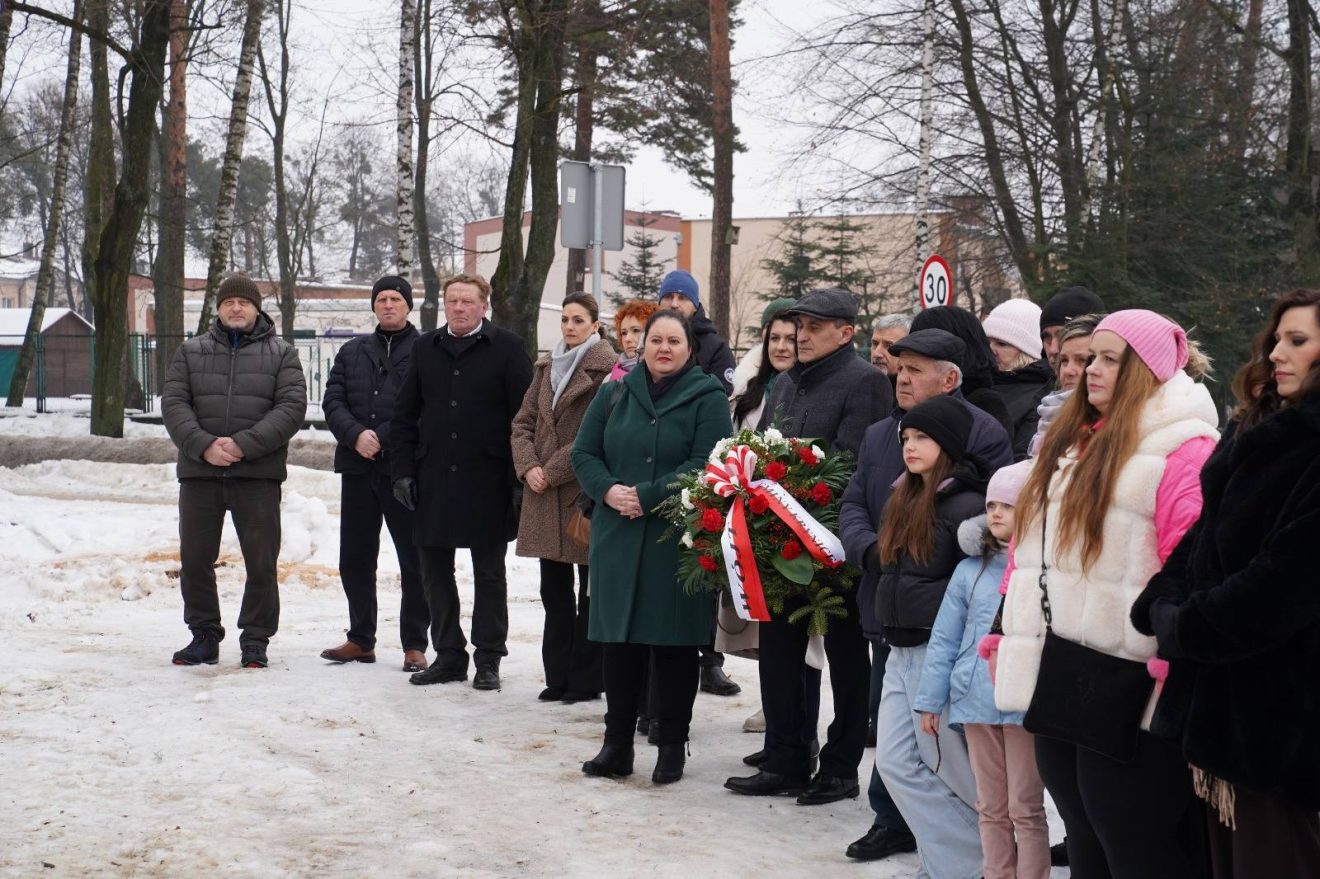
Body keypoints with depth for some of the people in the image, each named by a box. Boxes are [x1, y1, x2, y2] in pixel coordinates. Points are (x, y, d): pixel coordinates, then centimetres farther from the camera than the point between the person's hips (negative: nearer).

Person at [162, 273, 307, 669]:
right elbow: (173, 403, 3)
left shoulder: (281, 354, 6)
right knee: (194, 560, 7)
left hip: (258, 474, -2)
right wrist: (203, 444, -15)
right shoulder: (191, 352, 12)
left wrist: (244, 444, -16)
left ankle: (255, 640, 12)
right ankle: (204, 636, 19)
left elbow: (292, 407, -5)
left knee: (261, 562, 0)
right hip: (199, 472, 2)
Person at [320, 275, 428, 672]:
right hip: (358, 469, 5)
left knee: (415, 561, 0)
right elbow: (332, 401, 7)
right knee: (355, 558, 10)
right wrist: (355, 434, -11)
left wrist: (382, 437, -16)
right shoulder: (353, 352, 15)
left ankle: (414, 645, 7)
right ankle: (361, 639, 22)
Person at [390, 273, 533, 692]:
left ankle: (488, 658, 13)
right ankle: (448, 654, 18)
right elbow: (404, 415, 12)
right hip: (433, 480, 4)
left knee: (489, 572, 6)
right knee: (435, 570, 8)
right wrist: (403, 470, 3)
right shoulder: (426, 348, 10)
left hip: (486, 480, -4)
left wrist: (518, 477, -11)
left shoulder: (507, 348, -2)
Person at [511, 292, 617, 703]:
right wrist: (528, 466, -4)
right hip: (543, 493, 7)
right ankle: (558, 676, 18)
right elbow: (523, 422, 13)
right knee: (554, 588, 10)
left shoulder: (606, 369, -7)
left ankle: (586, 680, 9)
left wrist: (553, 470, -13)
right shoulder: (547, 366, 14)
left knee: (590, 590, 2)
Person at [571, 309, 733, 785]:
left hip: (678, 540, -3)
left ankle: (672, 745, 12)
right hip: (618, 536, 3)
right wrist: (609, 491, -11)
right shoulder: (616, 392, 12)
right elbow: (584, 452, 9)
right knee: (620, 640, 5)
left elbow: (705, 464, -12)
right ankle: (617, 743, 14)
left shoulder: (707, 397, 0)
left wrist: (646, 496, -17)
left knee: (674, 642, 2)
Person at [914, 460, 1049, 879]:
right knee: (991, 809, 14)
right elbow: (945, 638, 11)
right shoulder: (971, 569, 9)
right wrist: (931, 701, 9)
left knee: (1025, 808, 2)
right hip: (976, 700, 5)